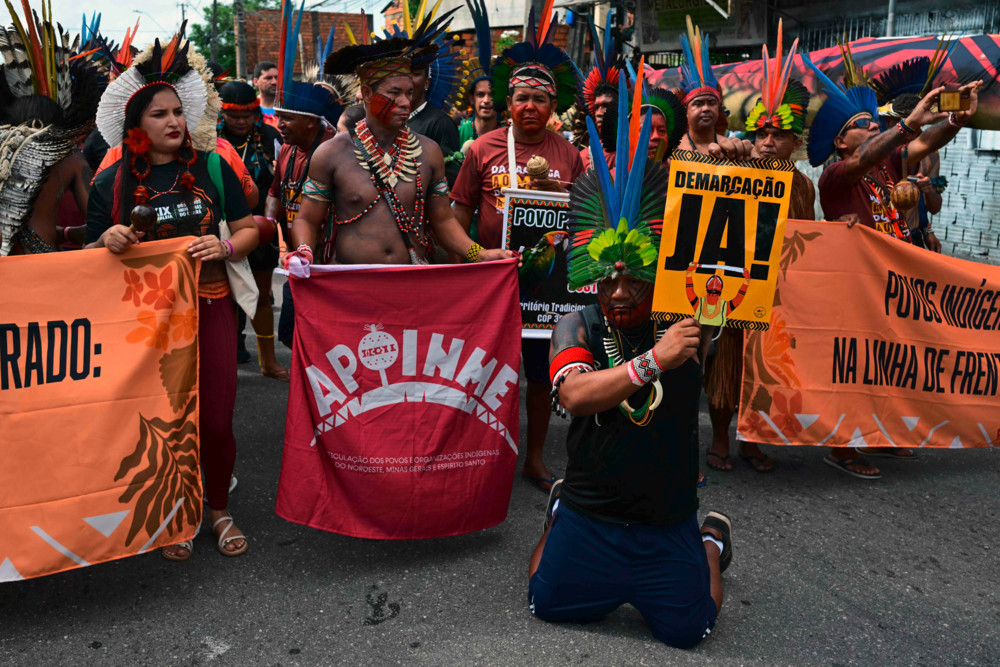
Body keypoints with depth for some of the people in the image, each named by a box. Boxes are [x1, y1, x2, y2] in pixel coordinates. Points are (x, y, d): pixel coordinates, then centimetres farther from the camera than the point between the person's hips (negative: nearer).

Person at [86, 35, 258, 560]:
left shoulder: (212, 169, 2)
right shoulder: (111, 183, 1)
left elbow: (248, 230, 6)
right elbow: (91, 257, 7)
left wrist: (224, 247, -15)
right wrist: (109, 242, -16)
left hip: (209, 309, 0)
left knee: (217, 421, 4)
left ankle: (219, 509, 28)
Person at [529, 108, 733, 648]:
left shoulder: (684, 325, -7)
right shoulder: (577, 328, -9)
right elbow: (575, 396, -26)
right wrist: (653, 361, -35)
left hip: (668, 522, 0)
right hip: (589, 513, 1)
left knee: (686, 629, -2)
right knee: (548, 603, 5)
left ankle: (711, 542, 28)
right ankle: (558, 513, 34)